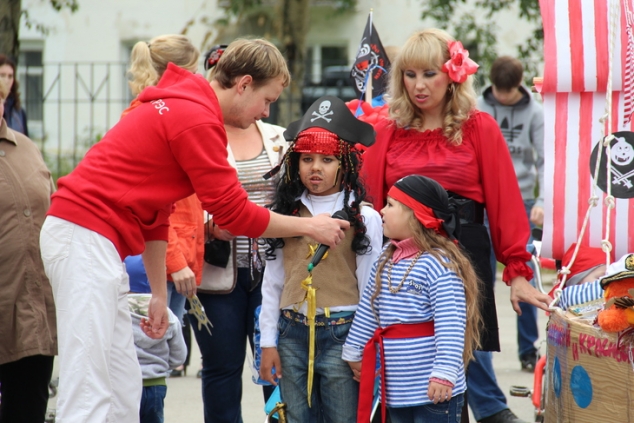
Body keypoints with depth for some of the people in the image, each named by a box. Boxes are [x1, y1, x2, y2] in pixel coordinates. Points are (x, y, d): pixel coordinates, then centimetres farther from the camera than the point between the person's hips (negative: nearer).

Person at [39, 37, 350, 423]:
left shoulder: (180, 108, 19)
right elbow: (232, 211, -11)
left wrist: (160, 294, 22)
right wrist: (309, 226, 2)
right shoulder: (197, 119, -13)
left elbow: (155, 212, 22)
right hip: (87, 237, -10)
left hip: (85, 235, 10)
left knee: (124, 389, 9)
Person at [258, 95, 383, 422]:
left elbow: (369, 286, 1)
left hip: (342, 333, -3)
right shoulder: (284, 213, 7)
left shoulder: (365, 217, -1)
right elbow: (272, 282, 11)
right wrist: (268, 342, 8)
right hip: (292, 332, 3)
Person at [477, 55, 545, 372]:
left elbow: (544, 159, -3)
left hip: (522, 203, 0)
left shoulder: (534, 112, 0)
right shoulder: (476, 110, 0)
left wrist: (542, 201, -14)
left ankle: (528, 350, 9)